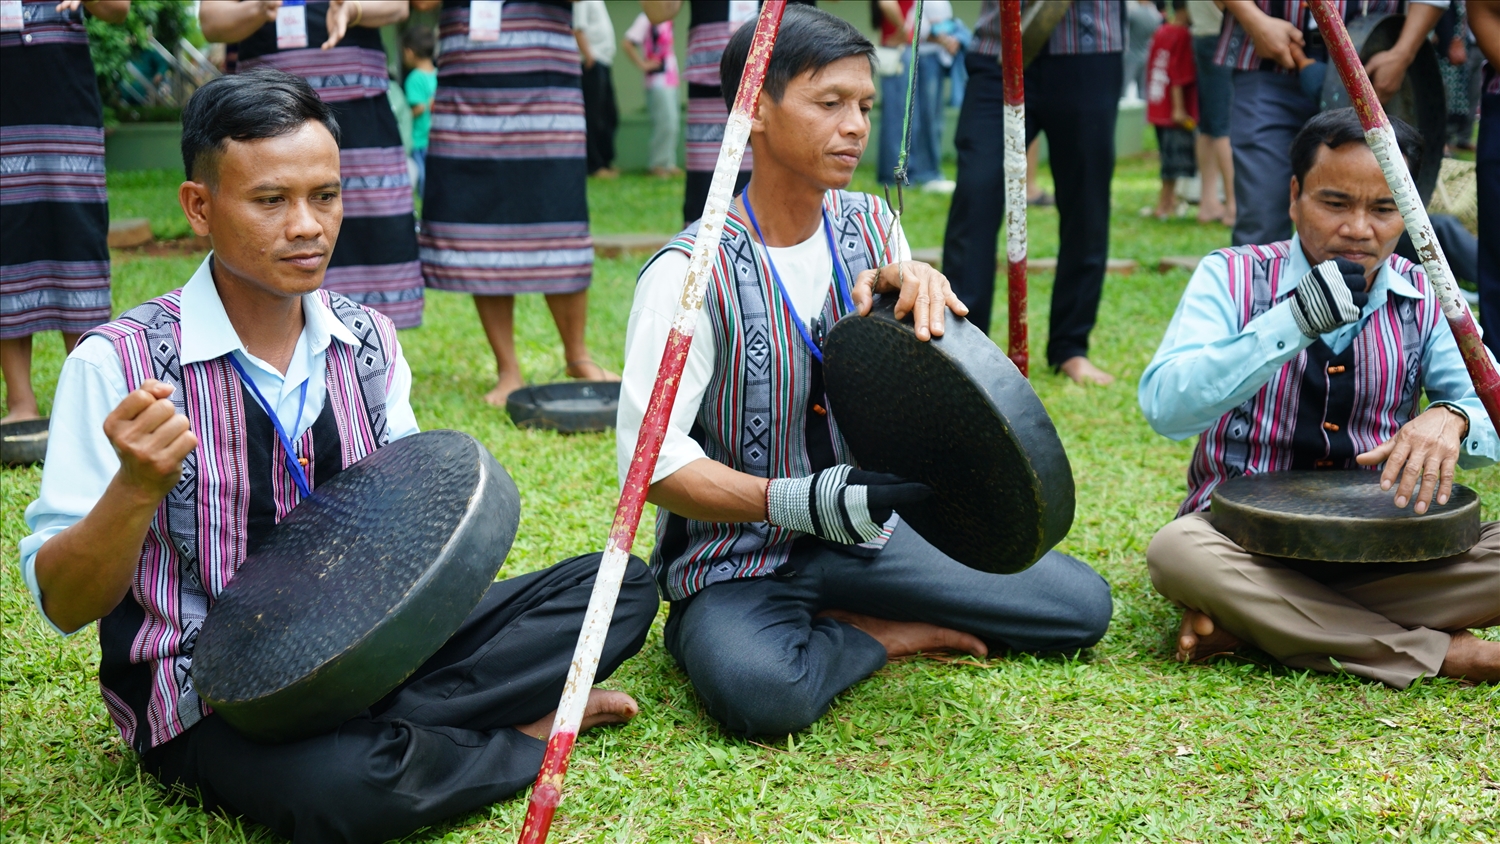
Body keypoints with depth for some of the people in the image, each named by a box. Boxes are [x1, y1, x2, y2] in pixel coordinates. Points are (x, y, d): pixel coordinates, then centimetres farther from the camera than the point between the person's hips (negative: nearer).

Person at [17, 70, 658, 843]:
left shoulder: (366, 343, 3)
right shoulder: (117, 366, -14)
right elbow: (64, 605, -13)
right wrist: (138, 488, -32)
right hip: (210, 701, -5)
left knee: (619, 586, -4)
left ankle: (392, 728, -14)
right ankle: (522, 731, -8)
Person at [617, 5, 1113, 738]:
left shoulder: (869, 226, 1)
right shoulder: (692, 271, -19)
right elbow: (651, 460, -22)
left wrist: (910, 288, -17)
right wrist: (802, 504, -34)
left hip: (863, 537, 6)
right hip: (734, 558, -6)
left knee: (1082, 605, -2)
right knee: (764, 690, -39)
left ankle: (826, 620, 6)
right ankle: (885, 636, -5)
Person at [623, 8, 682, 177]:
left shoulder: (666, 21, 13)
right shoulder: (647, 19, -10)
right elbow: (626, 43, -17)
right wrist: (643, 64, -13)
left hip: (671, 80, 8)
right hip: (658, 81, -8)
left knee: (672, 124, 9)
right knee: (665, 122, -10)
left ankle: (669, 163, 15)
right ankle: (658, 165, -3)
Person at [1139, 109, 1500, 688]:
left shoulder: (1425, 298, 5)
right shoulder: (1233, 277, -4)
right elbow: (1165, 407, -19)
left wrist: (1449, 419, -28)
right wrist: (1296, 320, -27)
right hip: (1245, 541, -2)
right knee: (1177, 553, -35)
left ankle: (1247, 625, -21)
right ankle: (1434, 653, -26)